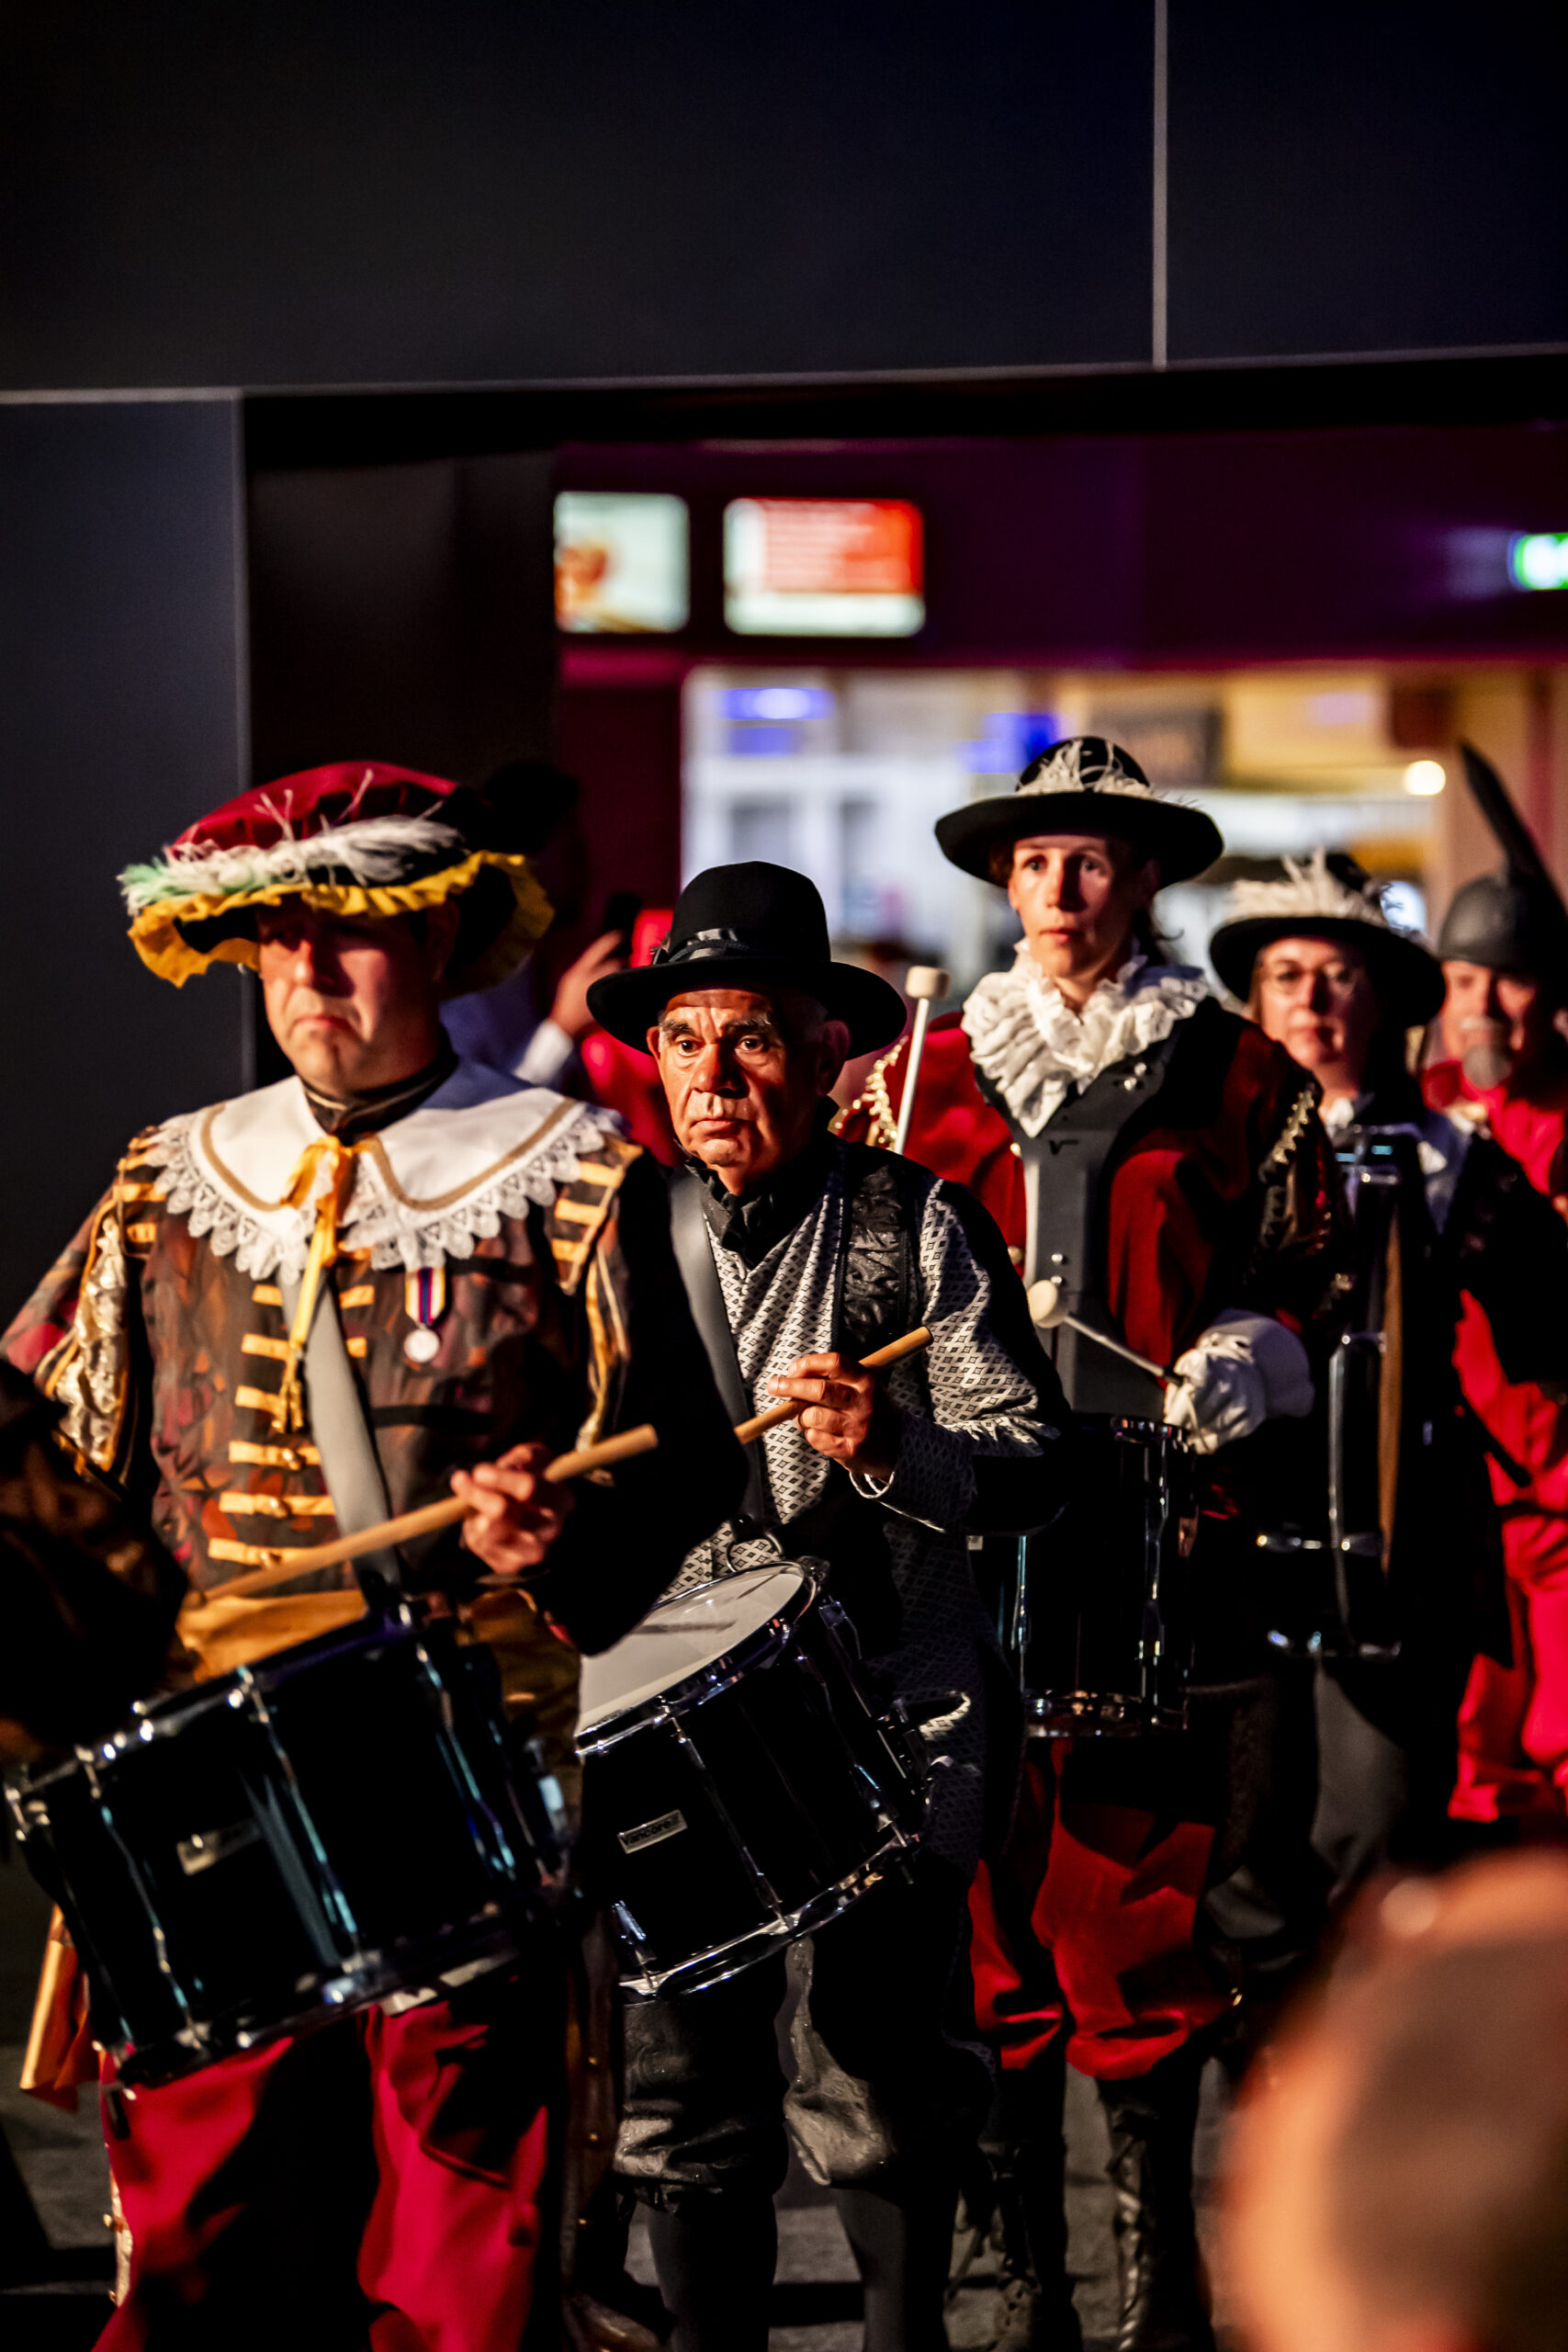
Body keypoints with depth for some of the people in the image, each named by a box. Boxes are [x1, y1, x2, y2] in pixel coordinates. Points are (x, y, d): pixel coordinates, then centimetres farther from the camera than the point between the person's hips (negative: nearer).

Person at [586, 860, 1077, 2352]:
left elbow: (1035, 1463, -4)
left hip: (887, 1705, -3)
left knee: (868, 2084, -9)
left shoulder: (919, 1230, 1)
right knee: (682, 2084, 1)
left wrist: (892, 1449, -22)